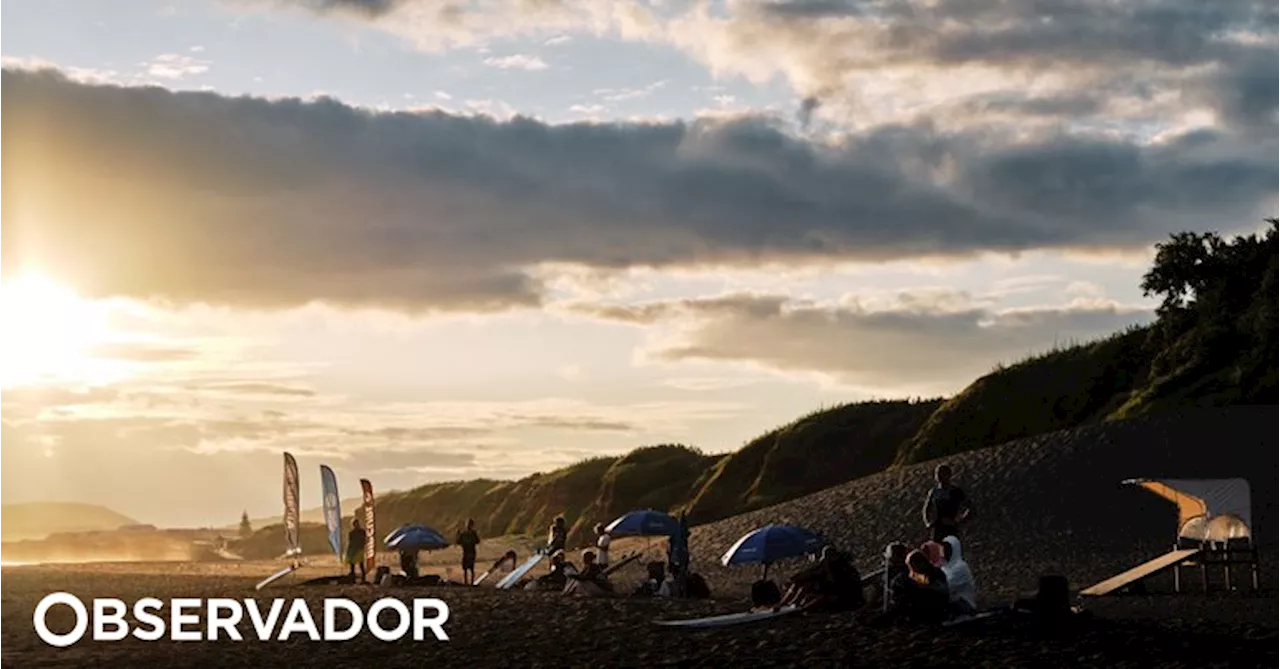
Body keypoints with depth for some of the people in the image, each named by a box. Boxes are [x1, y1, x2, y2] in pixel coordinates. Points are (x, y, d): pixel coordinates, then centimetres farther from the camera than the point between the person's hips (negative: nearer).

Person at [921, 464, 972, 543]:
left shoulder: (955, 491, -1)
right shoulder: (933, 491, 12)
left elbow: (969, 510, -4)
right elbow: (925, 510, 23)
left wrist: (957, 522, -13)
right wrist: (927, 523, 7)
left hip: (951, 530, -5)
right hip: (935, 529, 5)